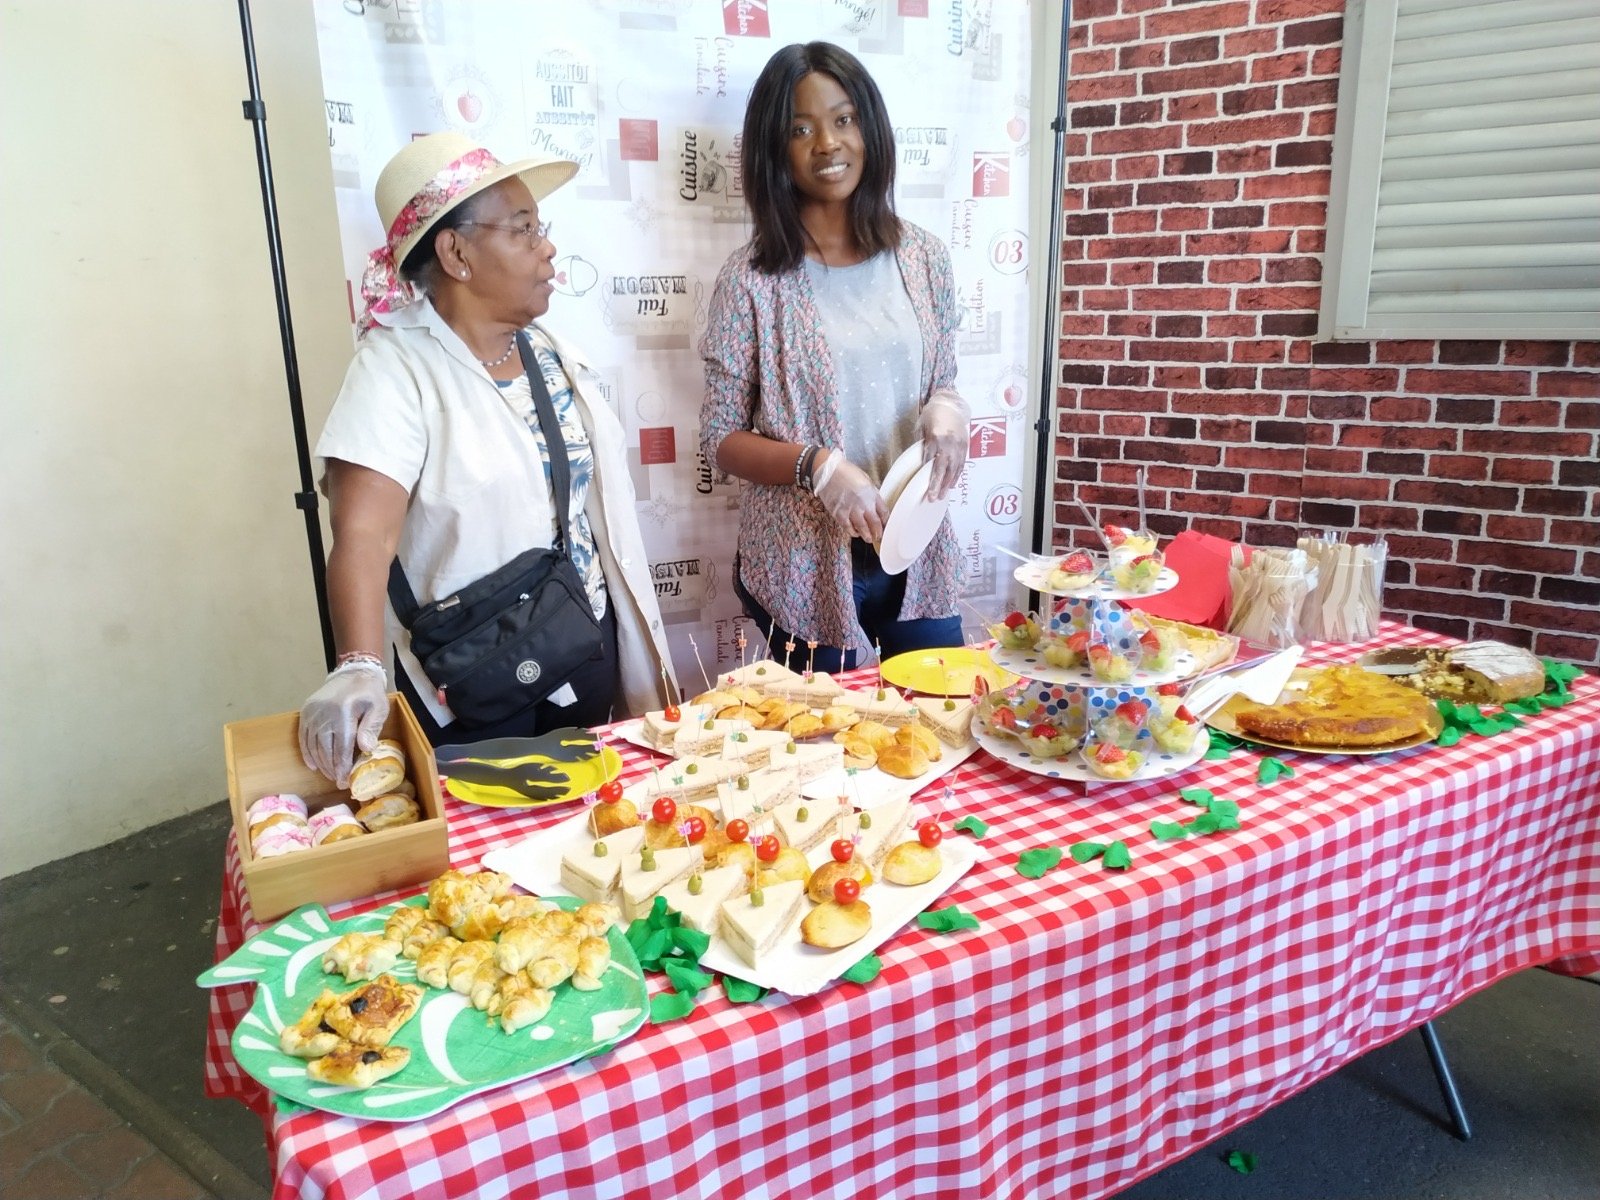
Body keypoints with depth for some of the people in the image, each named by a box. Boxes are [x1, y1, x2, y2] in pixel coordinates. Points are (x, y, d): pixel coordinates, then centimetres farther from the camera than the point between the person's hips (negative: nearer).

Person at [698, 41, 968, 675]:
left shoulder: (922, 256, 2)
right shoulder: (752, 278, -9)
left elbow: (943, 383, 12)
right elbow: (721, 439, -6)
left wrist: (947, 410, -12)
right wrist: (817, 465, -22)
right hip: (805, 565, -3)